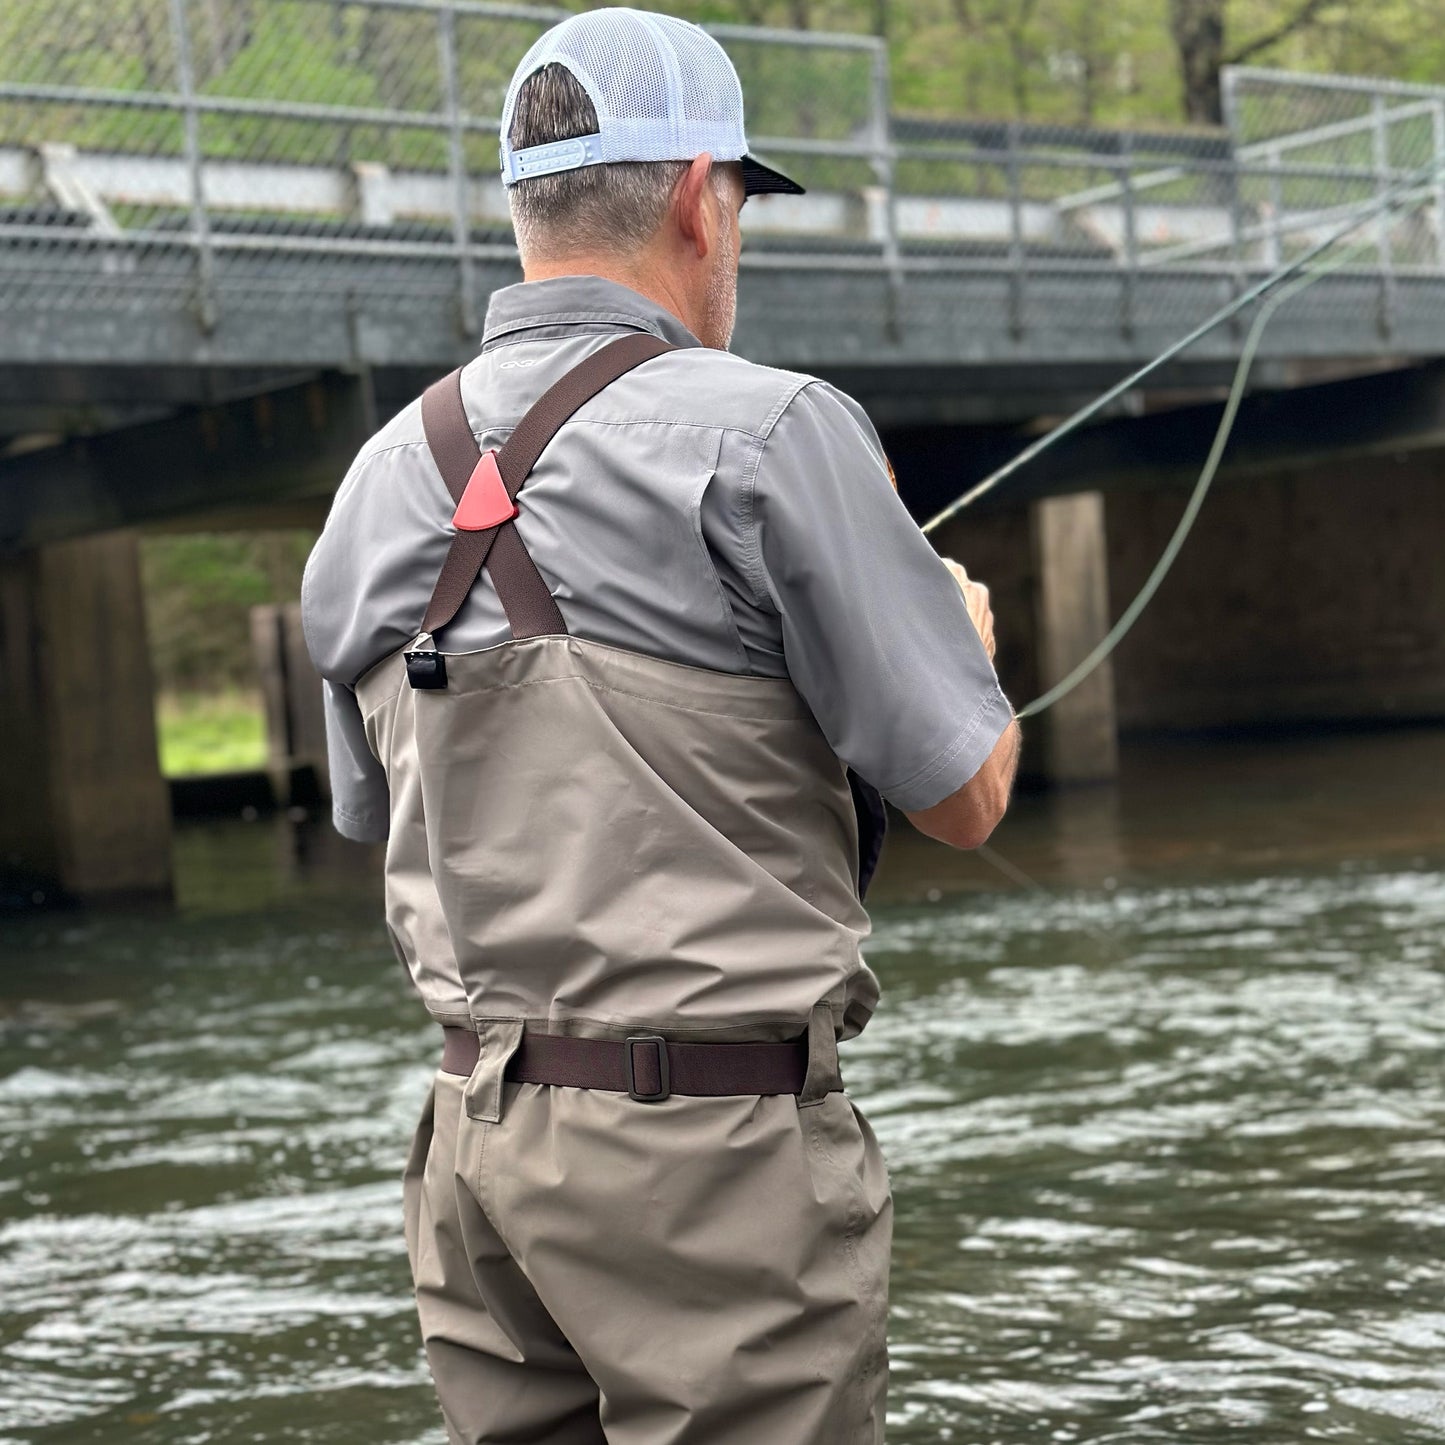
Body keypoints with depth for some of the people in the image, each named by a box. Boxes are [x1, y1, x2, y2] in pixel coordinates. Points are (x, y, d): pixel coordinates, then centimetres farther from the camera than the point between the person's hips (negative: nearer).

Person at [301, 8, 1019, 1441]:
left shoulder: (382, 480, 7)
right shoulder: (764, 431, -12)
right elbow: (964, 795, -7)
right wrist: (965, 636, 14)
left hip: (475, 1137, 7)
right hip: (715, 1153, -6)